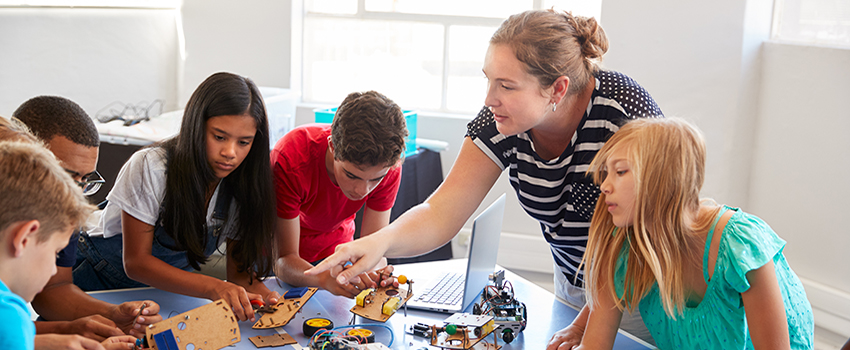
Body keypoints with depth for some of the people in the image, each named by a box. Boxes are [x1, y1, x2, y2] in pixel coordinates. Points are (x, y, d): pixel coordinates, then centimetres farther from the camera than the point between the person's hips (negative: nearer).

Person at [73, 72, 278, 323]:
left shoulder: (242, 184, -11)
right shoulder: (150, 167, -23)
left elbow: (239, 267, -7)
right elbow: (135, 262, -23)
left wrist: (258, 291, -32)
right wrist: (212, 287, -37)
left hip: (170, 292, 3)